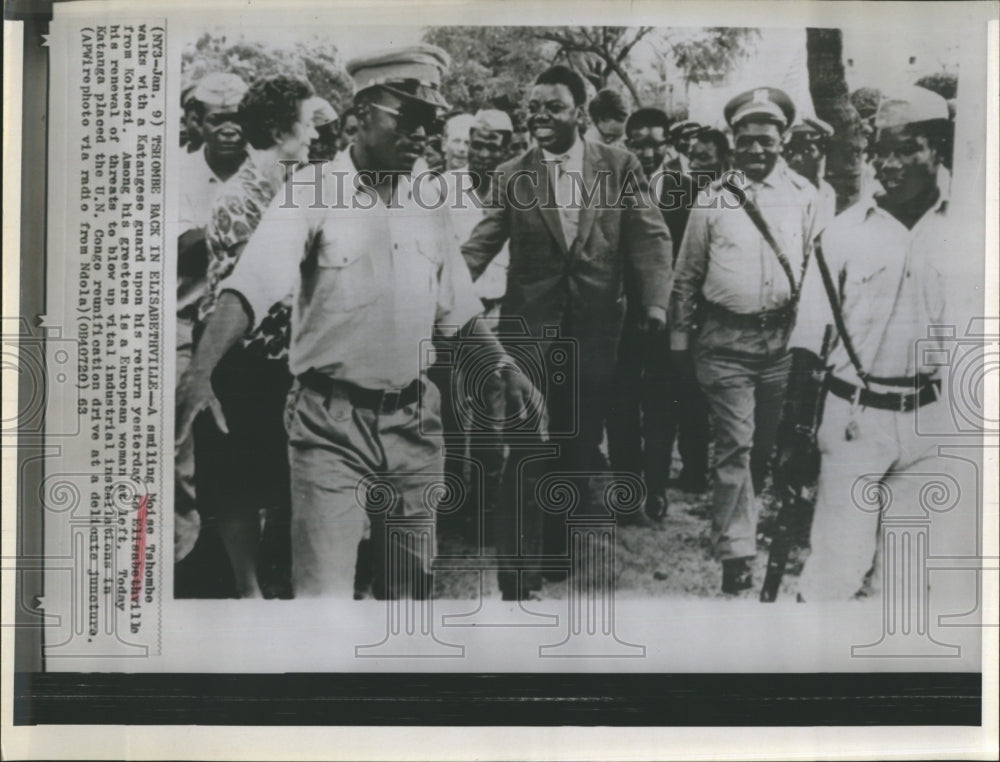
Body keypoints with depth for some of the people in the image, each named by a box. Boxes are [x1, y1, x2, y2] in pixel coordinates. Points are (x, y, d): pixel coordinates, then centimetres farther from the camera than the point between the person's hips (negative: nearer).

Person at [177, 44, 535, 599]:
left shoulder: (427, 205, 9)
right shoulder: (313, 191, -7)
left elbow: (457, 308, 18)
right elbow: (249, 287, -19)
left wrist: (500, 366, 5)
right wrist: (200, 374, -32)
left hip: (412, 420, 5)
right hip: (331, 421, -5)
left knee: (410, 584, 15)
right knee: (324, 590, -6)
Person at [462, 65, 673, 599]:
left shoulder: (620, 167, 2)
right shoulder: (511, 176, 3)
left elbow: (651, 237, -1)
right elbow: (482, 243, -2)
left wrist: (655, 302, -13)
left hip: (596, 325, 1)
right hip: (530, 326, -1)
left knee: (581, 444, 12)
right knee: (528, 452, 1)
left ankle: (563, 544, 33)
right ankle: (520, 575, 10)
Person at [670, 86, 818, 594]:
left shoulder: (803, 195, 6)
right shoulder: (713, 199, 3)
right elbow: (687, 274, 7)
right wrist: (679, 336, 6)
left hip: (782, 337, 2)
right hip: (725, 338, -2)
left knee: (768, 443, 15)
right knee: (735, 445, -4)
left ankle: (738, 514, 39)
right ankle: (736, 552, 2)